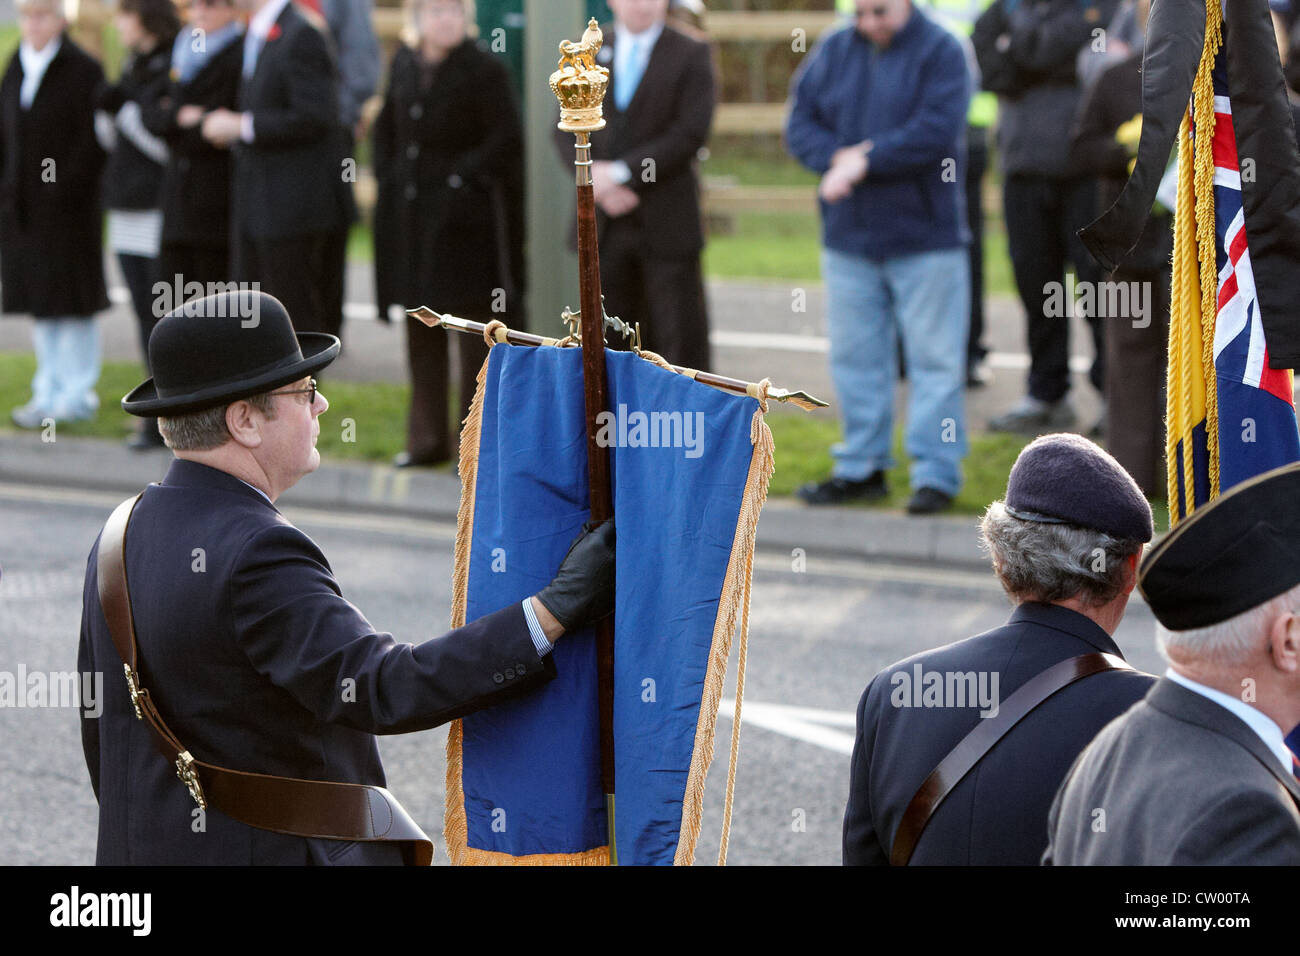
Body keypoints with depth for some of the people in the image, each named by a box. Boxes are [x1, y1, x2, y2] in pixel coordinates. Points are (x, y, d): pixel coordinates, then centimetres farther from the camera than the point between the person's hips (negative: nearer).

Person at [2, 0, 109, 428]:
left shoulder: (83, 71, -8)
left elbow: (93, 140, -11)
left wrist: (65, 188, -16)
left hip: (69, 210, -6)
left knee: (72, 303, 0)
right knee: (41, 306, 11)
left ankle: (77, 394, 7)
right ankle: (50, 390, 19)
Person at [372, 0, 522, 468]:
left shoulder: (484, 69, -9)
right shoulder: (404, 64, 9)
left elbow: (507, 140, -11)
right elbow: (386, 126, 20)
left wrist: (465, 175, -14)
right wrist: (388, 177, 8)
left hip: (464, 218, -6)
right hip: (411, 216, 6)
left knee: (473, 334, -2)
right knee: (421, 331, 12)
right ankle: (427, 438, 20)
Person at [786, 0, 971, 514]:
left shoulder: (940, 51, -6)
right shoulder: (833, 51, 9)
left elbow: (936, 132, -18)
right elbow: (800, 122, 5)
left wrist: (865, 162, -17)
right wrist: (838, 157, -15)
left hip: (924, 237, -5)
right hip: (848, 238, 5)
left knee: (934, 358, -1)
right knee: (855, 357, 10)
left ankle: (936, 473, 3)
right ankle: (861, 468, 20)